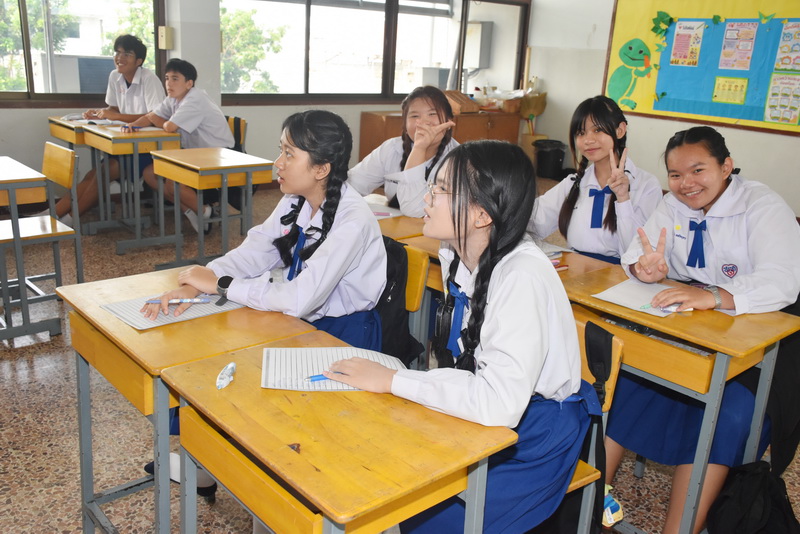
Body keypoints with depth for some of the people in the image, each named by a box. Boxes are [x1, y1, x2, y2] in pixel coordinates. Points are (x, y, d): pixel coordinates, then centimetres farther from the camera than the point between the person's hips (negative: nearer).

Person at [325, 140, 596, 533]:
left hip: (534, 441, -7)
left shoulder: (522, 278, -29)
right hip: (478, 410, 7)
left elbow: (499, 402, -36)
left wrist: (392, 380, -28)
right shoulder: (455, 254, -3)